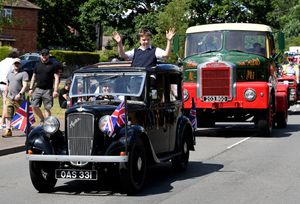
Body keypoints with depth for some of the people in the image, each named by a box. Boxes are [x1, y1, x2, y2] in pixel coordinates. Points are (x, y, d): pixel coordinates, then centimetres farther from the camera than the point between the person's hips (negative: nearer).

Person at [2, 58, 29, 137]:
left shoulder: (23, 73, -1)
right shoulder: (9, 74, 18)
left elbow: (25, 86, -10)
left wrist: (20, 94, -22)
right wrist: (6, 95, 18)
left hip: (19, 98, -5)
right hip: (9, 98, 5)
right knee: (8, 115, -4)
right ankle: (8, 130, -5)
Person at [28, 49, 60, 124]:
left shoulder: (53, 66, 0)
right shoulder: (37, 65, 12)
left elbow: (56, 78, -3)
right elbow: (33, 77, 17)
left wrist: (55, 90, -12)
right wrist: (31, 88, 10)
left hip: (48, 90, -4)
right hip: (38, 89, 4)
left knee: (47, 108, -2)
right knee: (35, 106, -4)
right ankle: (42, 119, 15)